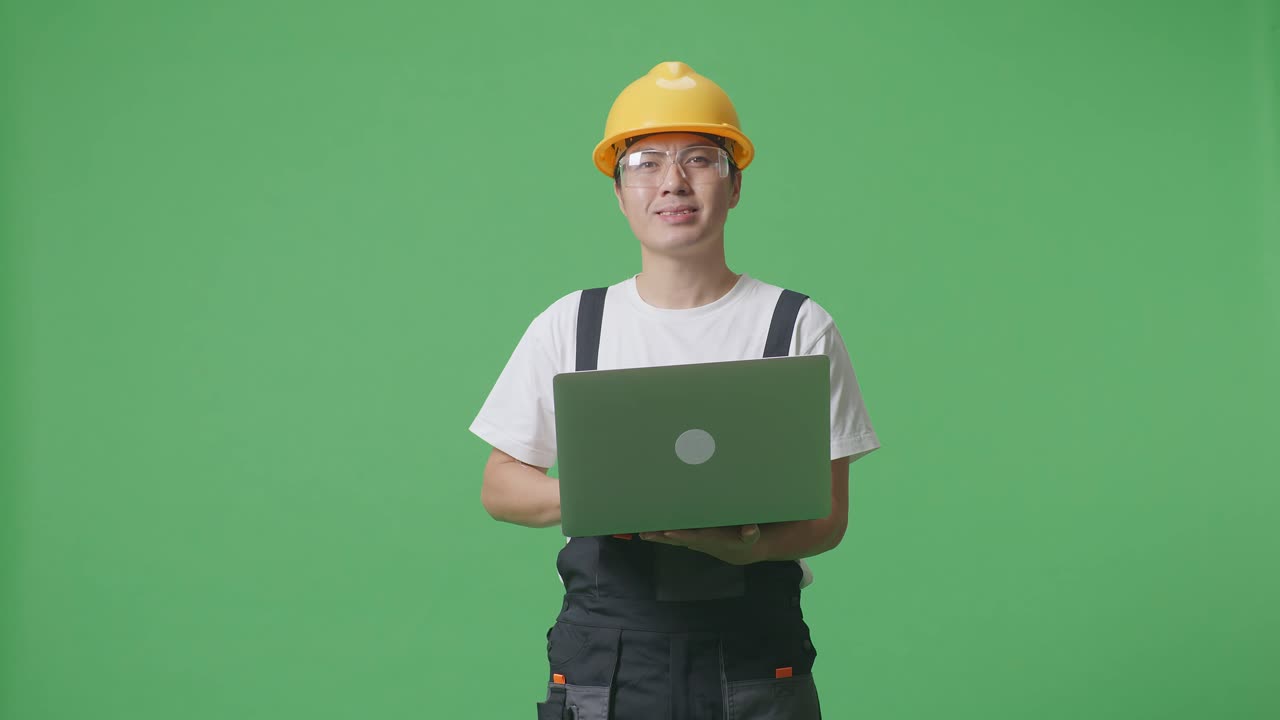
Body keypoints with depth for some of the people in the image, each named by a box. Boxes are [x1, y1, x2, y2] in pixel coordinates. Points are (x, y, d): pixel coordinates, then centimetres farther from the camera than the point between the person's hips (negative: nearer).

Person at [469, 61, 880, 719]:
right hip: (603, 662, 1)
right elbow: (499, 487, 7)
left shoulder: (799, 327, 1)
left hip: (756, 661, -1)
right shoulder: (567, 327, 5)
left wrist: (750, 545, -21)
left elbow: (828, 515, 0)